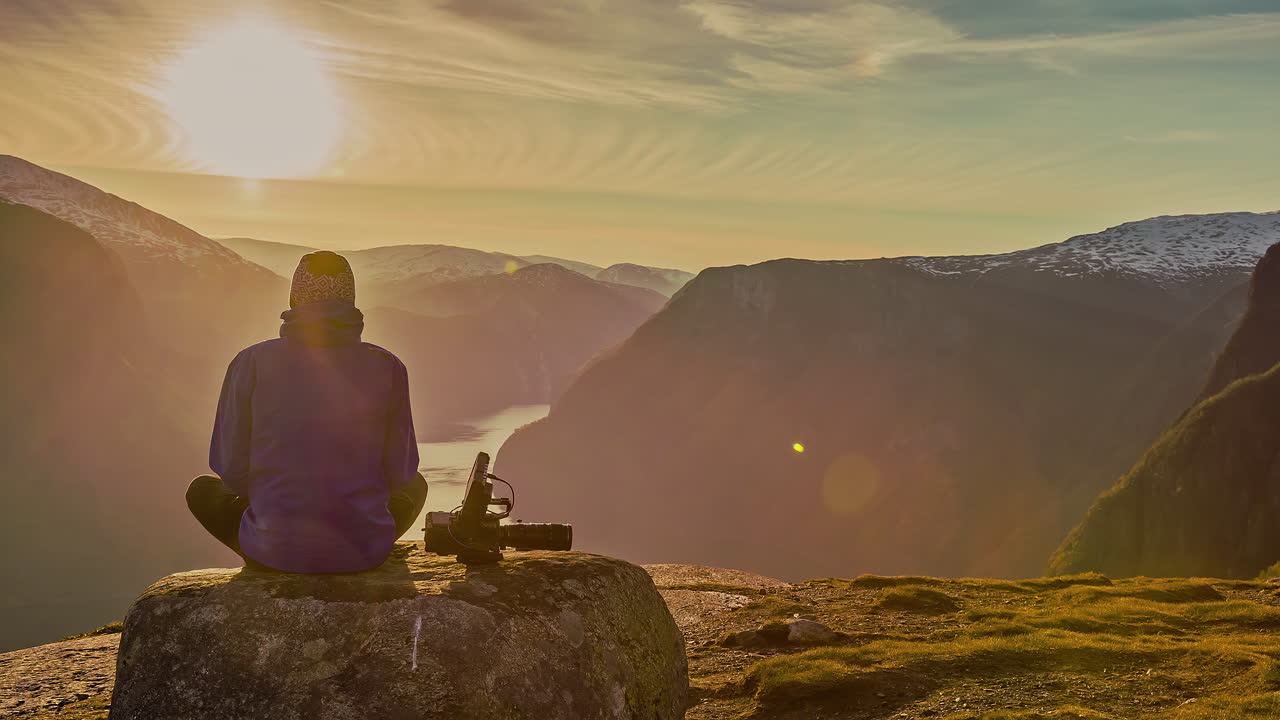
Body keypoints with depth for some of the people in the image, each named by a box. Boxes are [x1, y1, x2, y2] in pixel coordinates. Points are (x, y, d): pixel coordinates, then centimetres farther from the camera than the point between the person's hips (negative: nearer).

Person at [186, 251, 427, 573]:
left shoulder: (253, 363, -7)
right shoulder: (387, 367, -6)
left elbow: (230, 469, -1)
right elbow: (399, 472, 0)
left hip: (275, 549, 0)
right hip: (363, 550, 0)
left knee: (202, 489, 30)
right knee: (415, 485, 32)